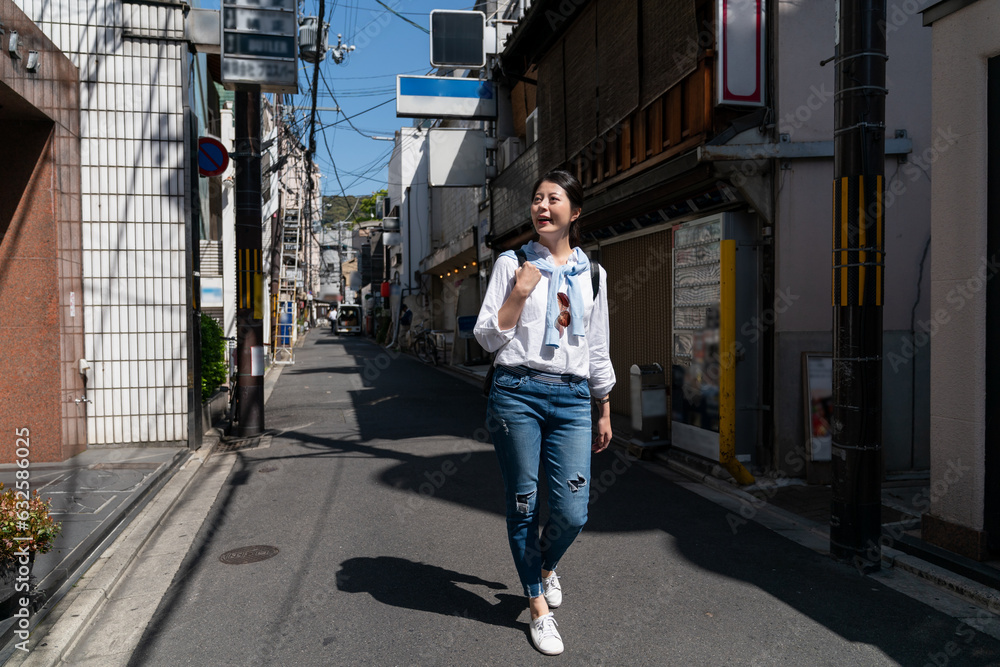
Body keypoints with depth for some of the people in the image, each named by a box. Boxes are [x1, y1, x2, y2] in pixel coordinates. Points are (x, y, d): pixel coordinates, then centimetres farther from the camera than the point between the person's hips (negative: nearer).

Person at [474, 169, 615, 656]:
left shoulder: (592, 273, 13)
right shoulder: (512, 264, 5)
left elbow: (598, 350, 17)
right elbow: (487, 337, 1)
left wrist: (605, 412, 17)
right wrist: (519, 293, -10)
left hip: (572, 399, 2)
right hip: (517, 393, -2)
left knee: (572, 513, -3)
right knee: (523, 506, 5)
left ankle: (546, 566, 33)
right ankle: (538, 605, 26)